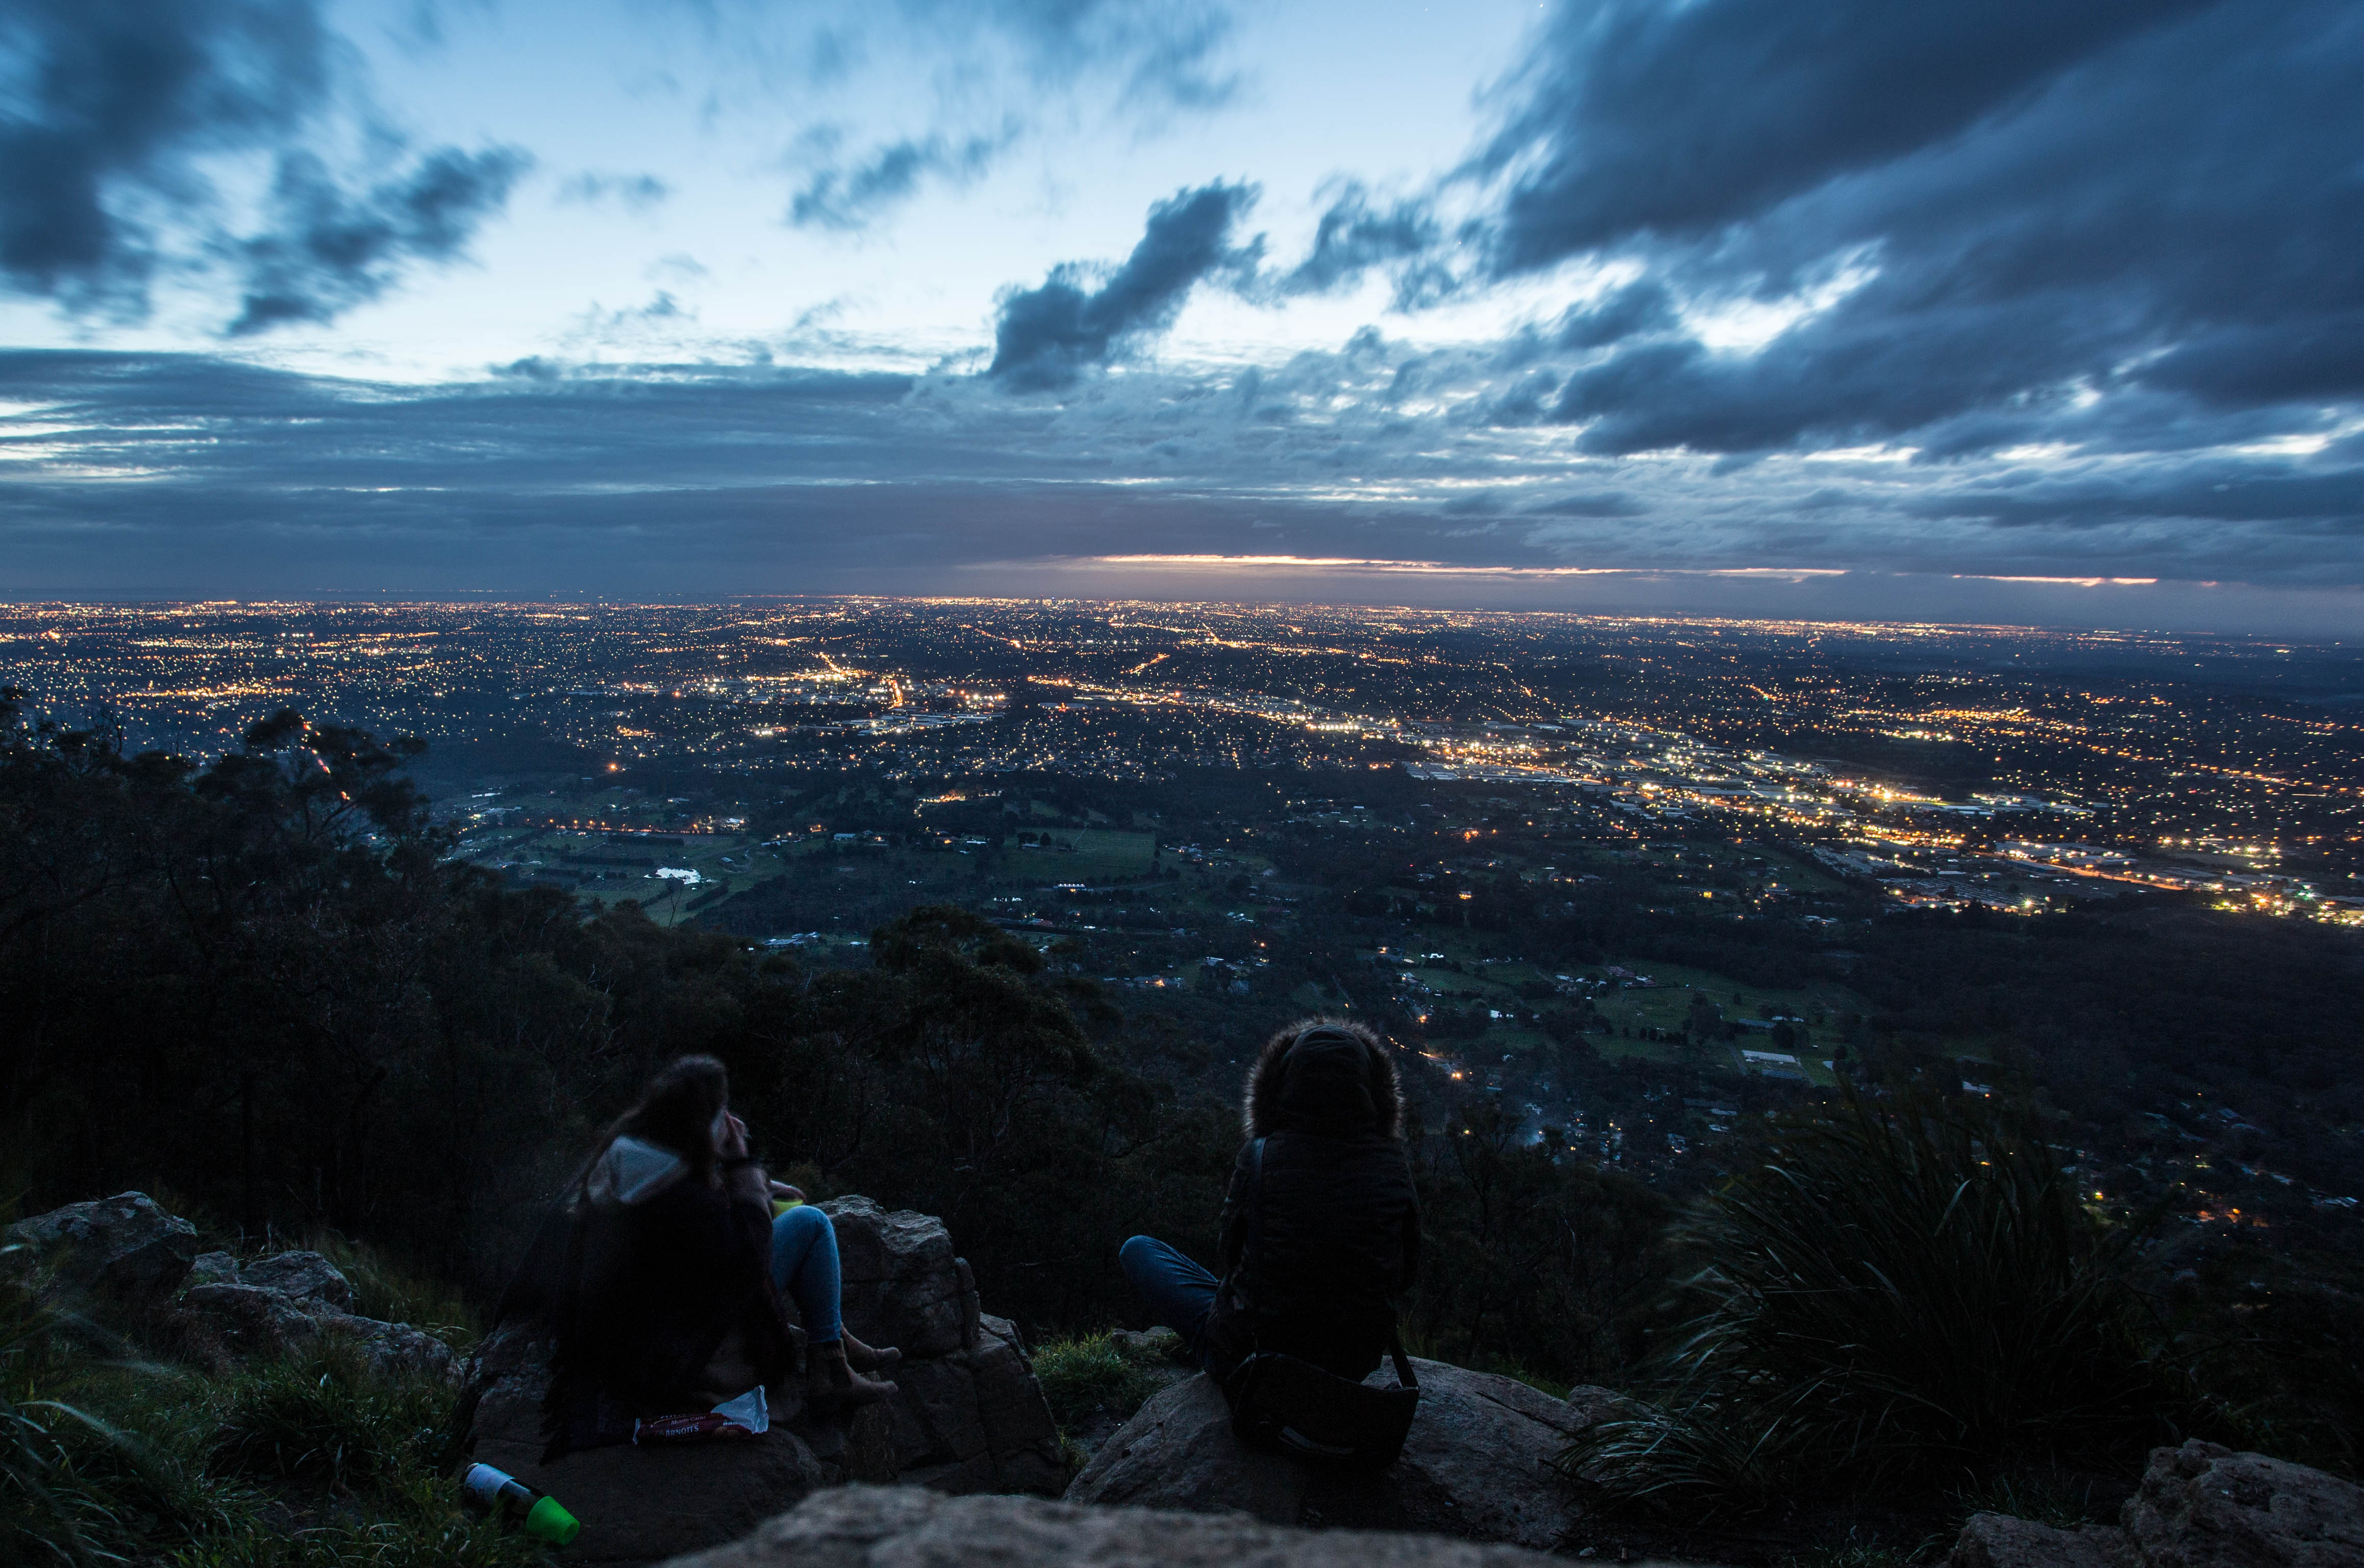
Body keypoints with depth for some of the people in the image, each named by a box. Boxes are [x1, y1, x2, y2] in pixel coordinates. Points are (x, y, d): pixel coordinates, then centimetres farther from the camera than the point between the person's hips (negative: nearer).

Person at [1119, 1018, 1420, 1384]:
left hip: (1245, 1354, -3)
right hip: (1353, 1365, 3)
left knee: (1137, 1248, 16)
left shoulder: (1257, 1158, -20)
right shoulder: (1394, 1168, -13)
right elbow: (1406, 1272, 0)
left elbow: (1232, 1250, -4)